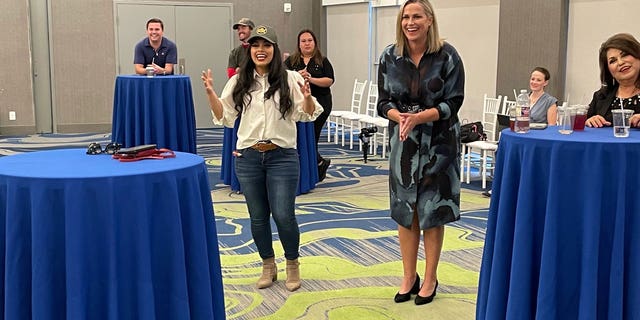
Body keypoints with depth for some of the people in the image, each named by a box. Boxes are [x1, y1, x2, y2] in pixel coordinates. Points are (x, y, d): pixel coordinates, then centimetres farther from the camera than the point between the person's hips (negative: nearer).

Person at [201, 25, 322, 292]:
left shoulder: (290, 79, -3)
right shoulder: (239, 82, 5)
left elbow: (307, 115, -4)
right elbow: (225, 117, 8)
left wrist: (307, 97, -24)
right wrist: (210, 93, -4)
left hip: (282, 157, -3)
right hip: (248, 157, 3)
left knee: (284, 216, -2)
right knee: (258, 217, 12)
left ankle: (292, 265, 23)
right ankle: (268, 266, 30)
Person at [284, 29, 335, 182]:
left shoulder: (322, 61, 8)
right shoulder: (291, 61, 11)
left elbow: (329, 80, -2)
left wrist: (312, 79, -15)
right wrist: (297, 75, -16)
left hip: (319, 104, -2)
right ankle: (320, 162, 11)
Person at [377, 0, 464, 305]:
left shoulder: (447, 56, -9)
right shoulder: (390, 57, -1)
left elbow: (453, 103, -11)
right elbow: (384, 103, 1)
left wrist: (419, 117, -25)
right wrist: (400, 117, -21)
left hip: (438, 143, -3)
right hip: (403, 143, 3)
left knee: (432, 213, 4)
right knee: (405, 212, 8)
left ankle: (430, 279, 19)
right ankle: (409, 278, 23)